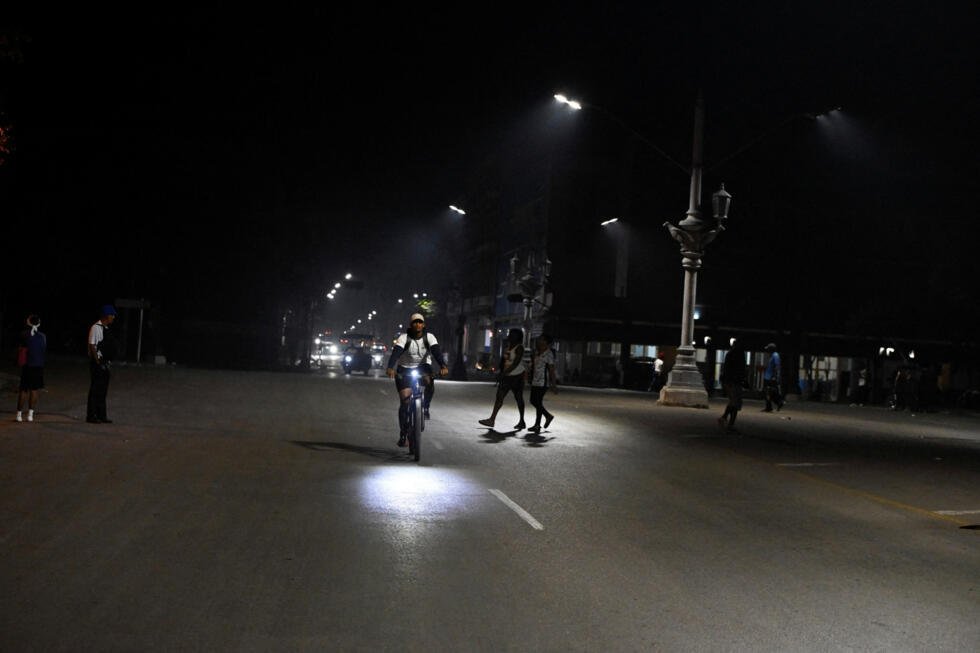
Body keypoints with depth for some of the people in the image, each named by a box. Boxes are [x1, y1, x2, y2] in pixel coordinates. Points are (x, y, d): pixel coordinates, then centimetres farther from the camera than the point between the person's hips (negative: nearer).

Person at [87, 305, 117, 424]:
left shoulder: (106, 328, 14)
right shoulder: (96, 328, -13)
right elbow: (92, 346, -17)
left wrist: (108, 362, 15)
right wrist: (98, 363, -18)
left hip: (104, 363, 9)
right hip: (97, 363, -9)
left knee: (103, 390, 12)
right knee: (95, 390, -4)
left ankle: (101, 415, 18)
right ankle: (91, 416, 3)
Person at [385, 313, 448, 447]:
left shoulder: (429, 337, -11)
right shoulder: (404, 338, -16)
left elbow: (437, 351, -25)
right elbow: (396, 352, -30)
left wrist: (443, 366, -44)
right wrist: (390, 368, -48)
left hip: (422, 367, 1)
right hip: (404, 370, -1)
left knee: (430, 382, -34)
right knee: (404, 402, -9)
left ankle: (425, 406, -8)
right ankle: (403, 434, 1)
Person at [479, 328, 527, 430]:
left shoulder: (519, 348, -16)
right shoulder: (507, 345, 7)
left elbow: (515, 364, -22)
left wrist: (503, 374, -25)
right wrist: (500, 373, 13)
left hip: (517, 376, -7)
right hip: (507, 376, 7)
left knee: (519, 398, 0)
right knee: (499, 396, 3)